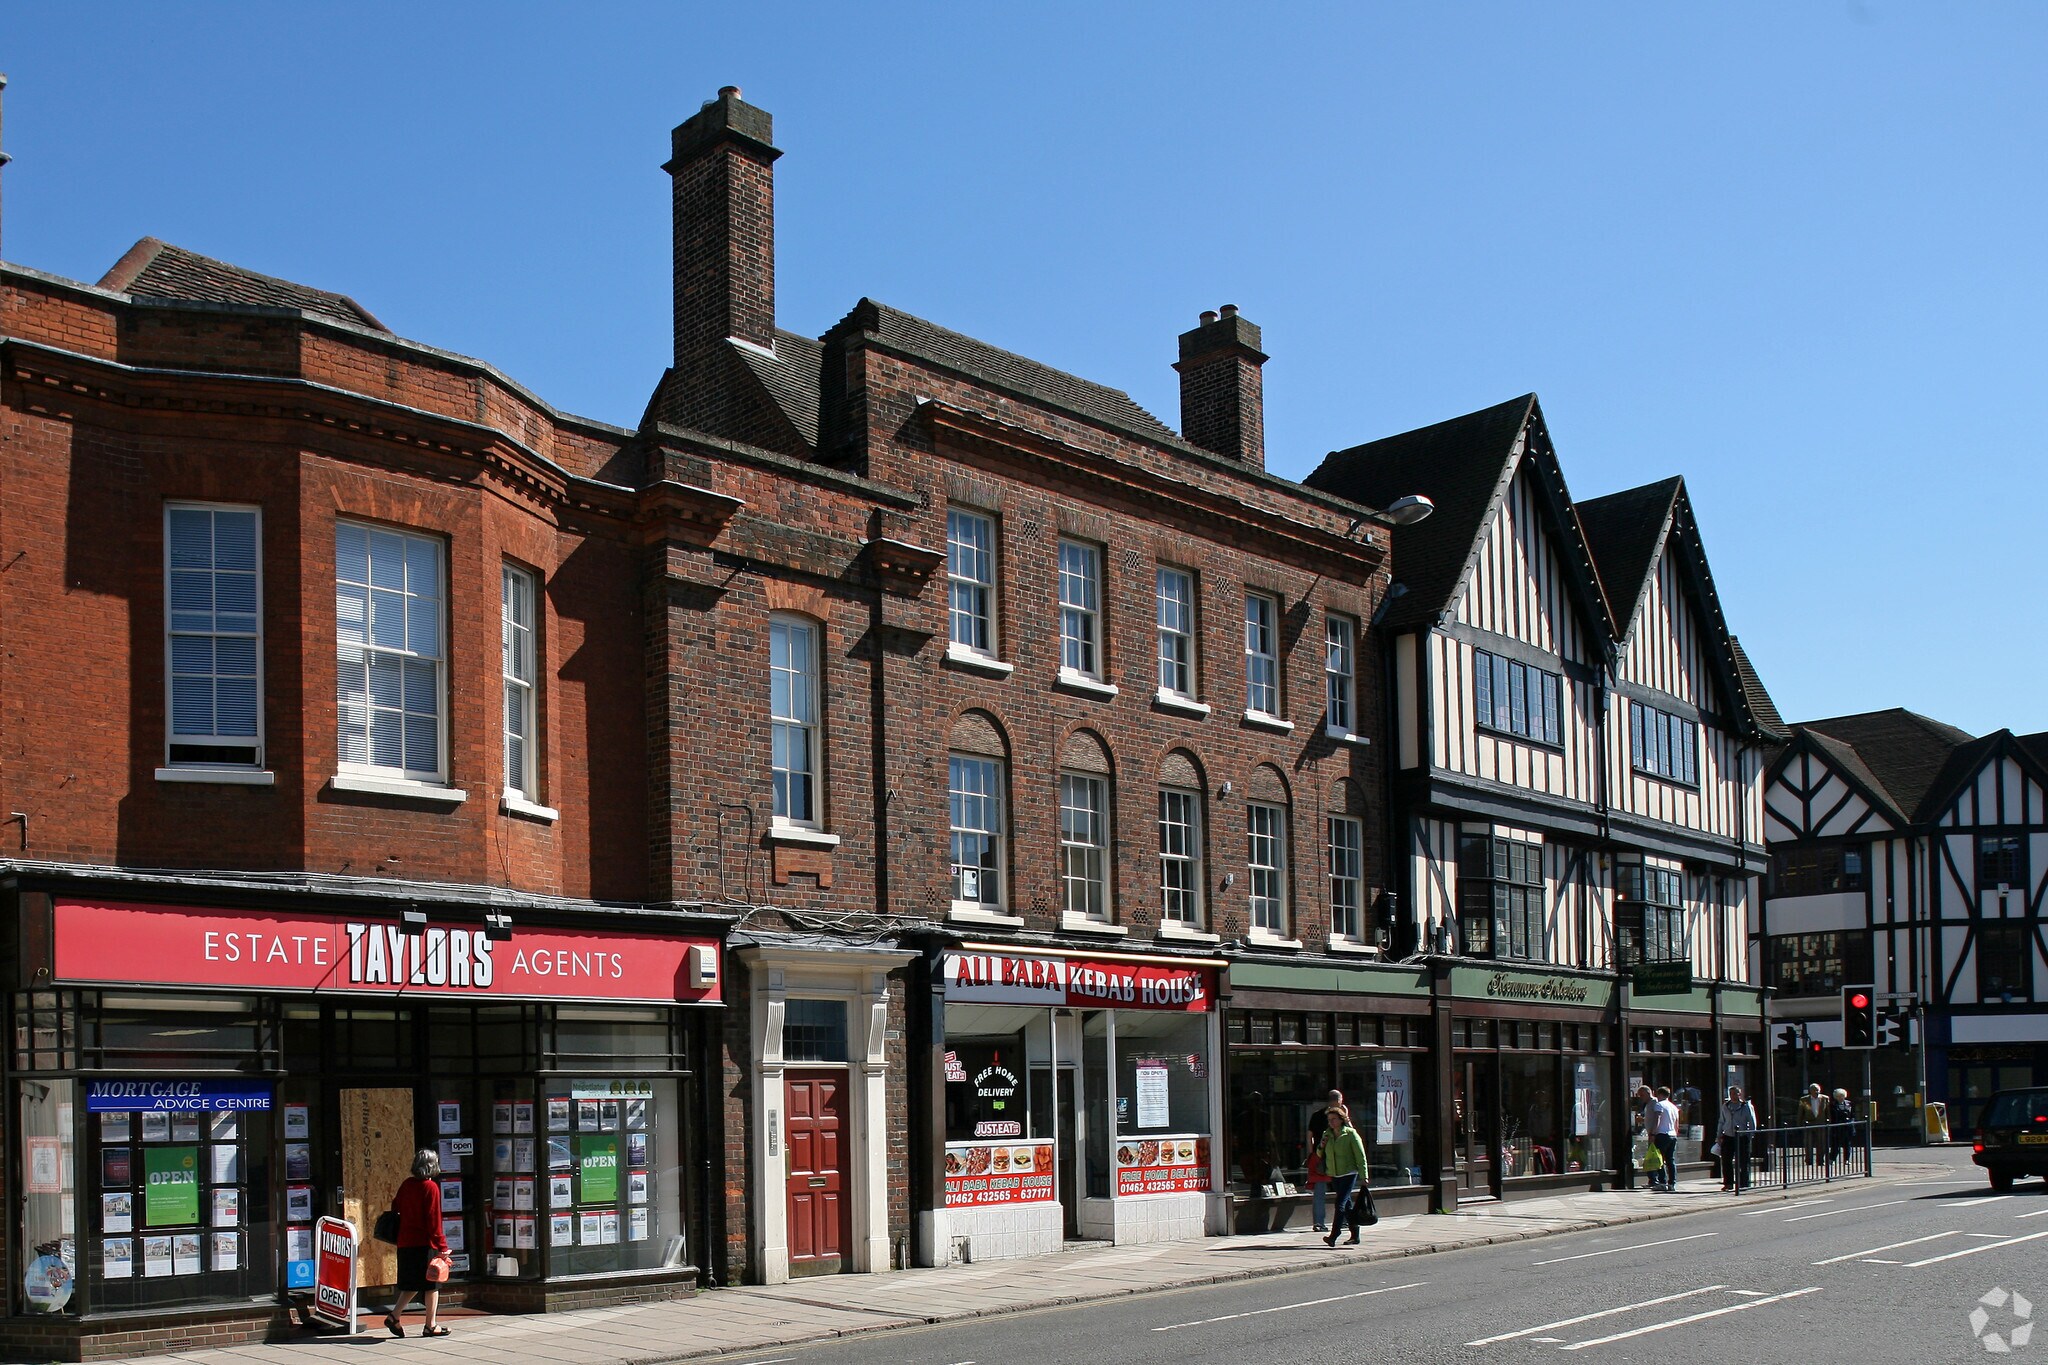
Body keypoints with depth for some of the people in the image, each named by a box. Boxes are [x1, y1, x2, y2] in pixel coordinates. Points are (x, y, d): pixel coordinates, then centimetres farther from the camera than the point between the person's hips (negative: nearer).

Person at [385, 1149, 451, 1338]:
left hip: (405, 1243, 7)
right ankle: (431, 1326, 7)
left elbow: (396, 1206, 13)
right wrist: (442, 1246, -12)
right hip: (425, 1244, -7)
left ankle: (393, 1316, 9)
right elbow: (434, 1220, -15)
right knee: (431, 1284, 3)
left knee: (412, 1284, 18)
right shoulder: (431, 1187, -13)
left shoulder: (407, 1184, 6)